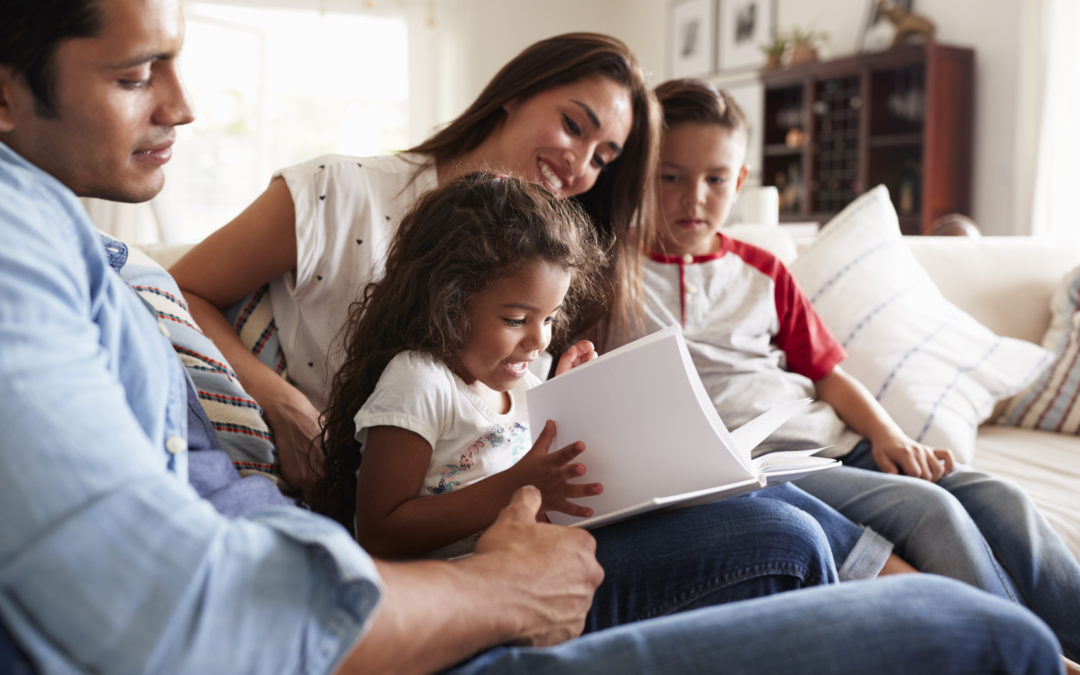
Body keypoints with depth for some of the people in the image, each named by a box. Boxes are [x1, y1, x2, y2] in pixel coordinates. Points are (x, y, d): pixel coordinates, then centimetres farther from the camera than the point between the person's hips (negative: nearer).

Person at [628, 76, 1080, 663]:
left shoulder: (761, 272, 20)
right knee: (927, 509, -23)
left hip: (833, 439, 7)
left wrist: (887, 433, 1)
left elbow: (825, 371, 17)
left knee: (999, 499, -8)